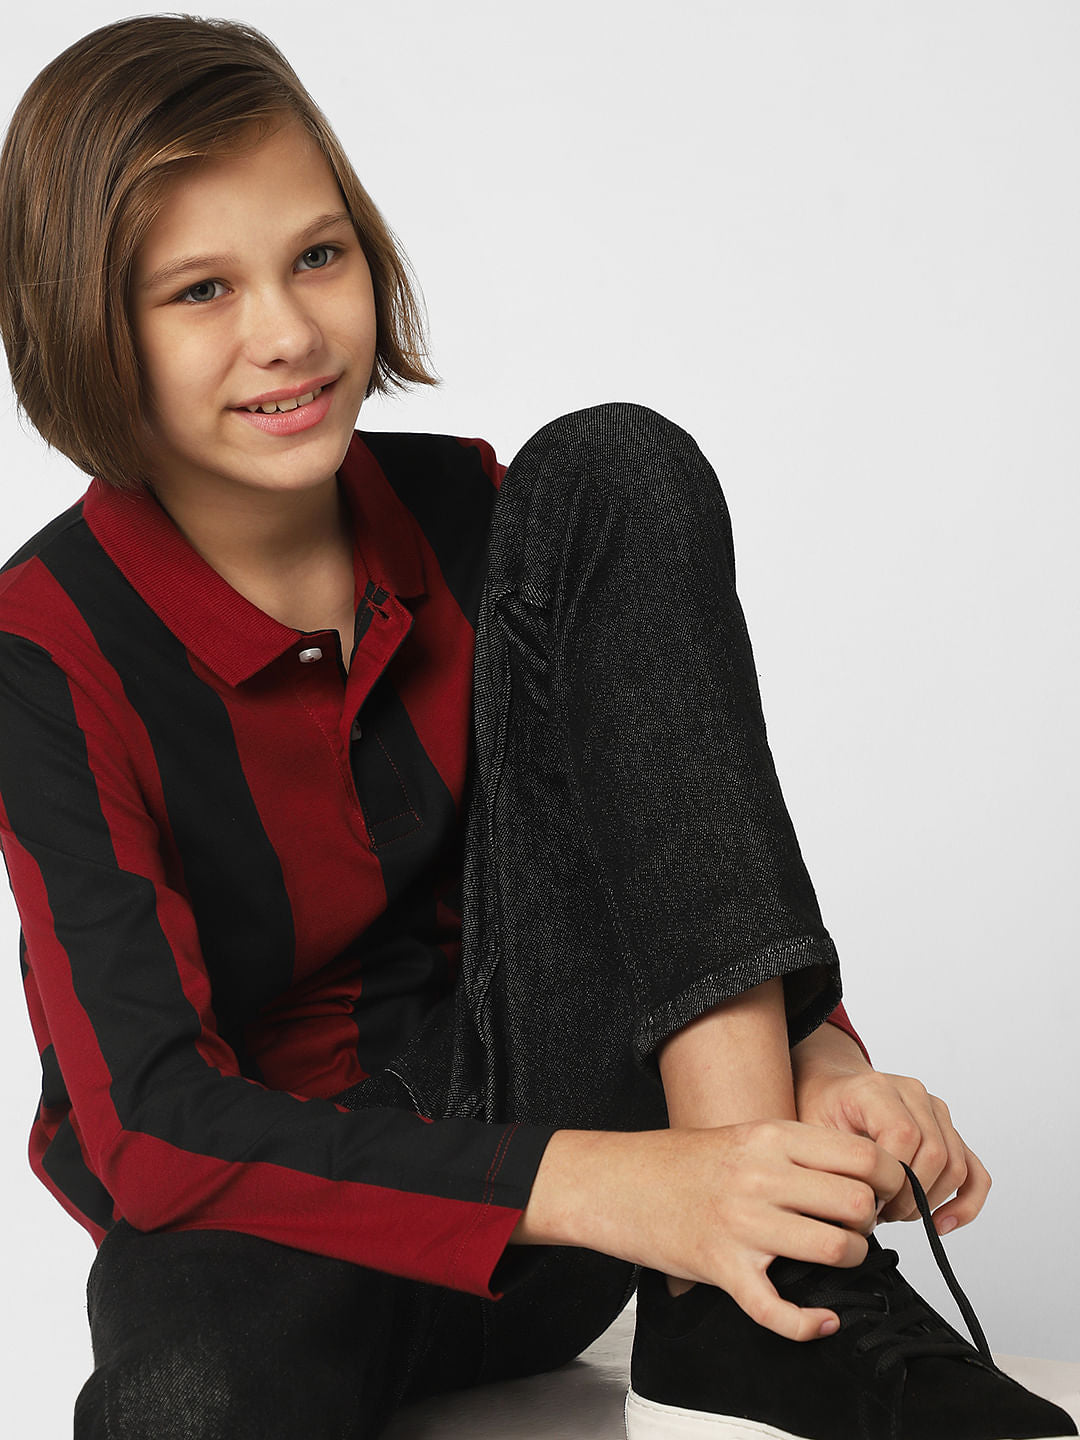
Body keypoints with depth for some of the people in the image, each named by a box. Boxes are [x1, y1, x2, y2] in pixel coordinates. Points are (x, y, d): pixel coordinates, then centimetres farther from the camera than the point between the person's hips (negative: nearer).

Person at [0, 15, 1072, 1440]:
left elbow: (681, 845, 3)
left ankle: (743, 1317, -24)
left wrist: (810, 1062, -20)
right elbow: (153, 1121, -22)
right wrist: (606, 1189, -34)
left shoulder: (467, 514, -1)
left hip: (537, 1088, 4)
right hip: (261, 1214, -4)